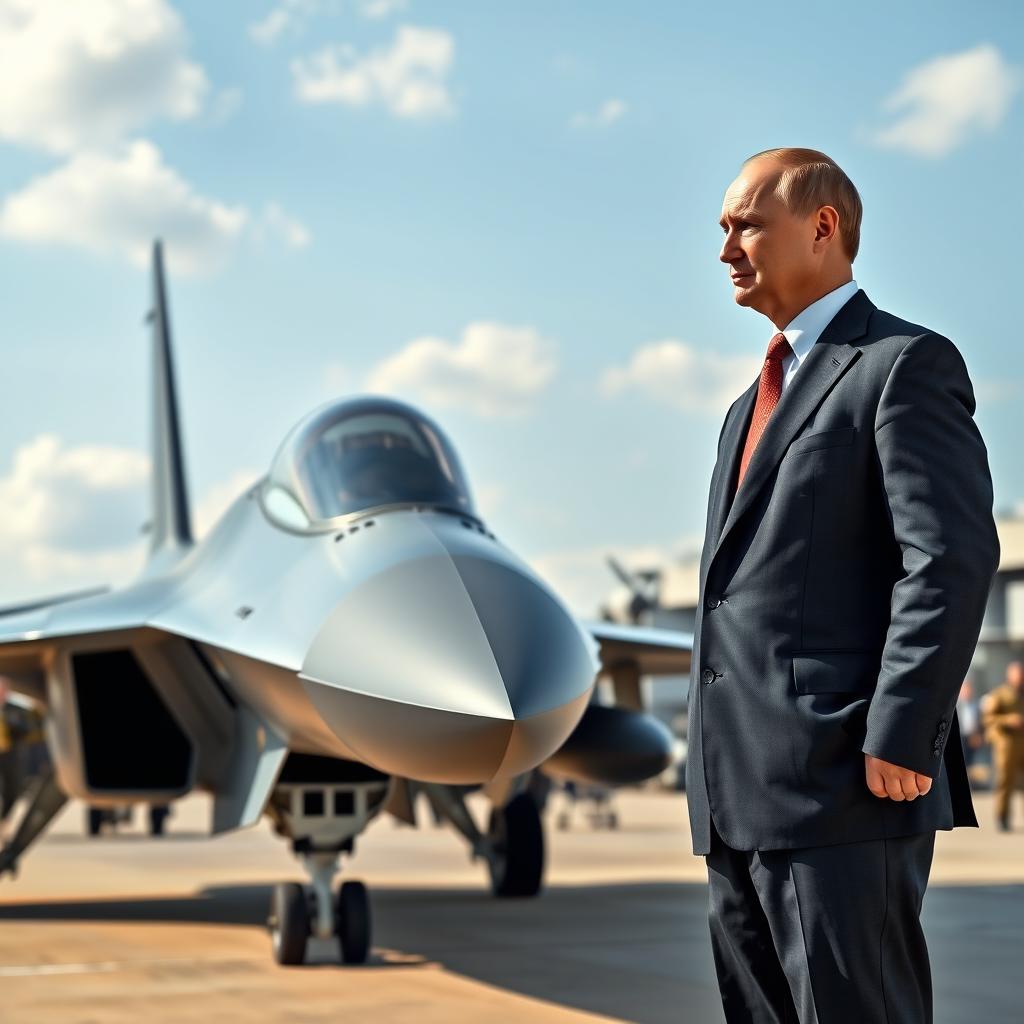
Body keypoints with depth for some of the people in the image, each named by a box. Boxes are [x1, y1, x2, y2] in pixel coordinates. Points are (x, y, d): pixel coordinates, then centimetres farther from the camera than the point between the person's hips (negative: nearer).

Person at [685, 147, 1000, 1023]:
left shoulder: (905, 363, -4)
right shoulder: (752, 405, 24)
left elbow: (953, 557, -14)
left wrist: (898, 743, -19)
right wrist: (714, 770, 17)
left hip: (844, 786, -9)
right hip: (739, 799, 9)